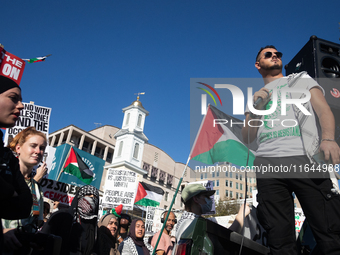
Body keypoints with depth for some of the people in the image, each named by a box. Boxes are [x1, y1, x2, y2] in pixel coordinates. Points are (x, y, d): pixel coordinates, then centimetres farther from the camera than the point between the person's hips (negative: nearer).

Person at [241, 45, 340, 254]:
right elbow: (247, 138, 20)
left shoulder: (301, 79, 25)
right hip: (268, 164, 2)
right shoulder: (256, 98, 29)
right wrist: (256, 107, 6)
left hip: (305, 158, -2)